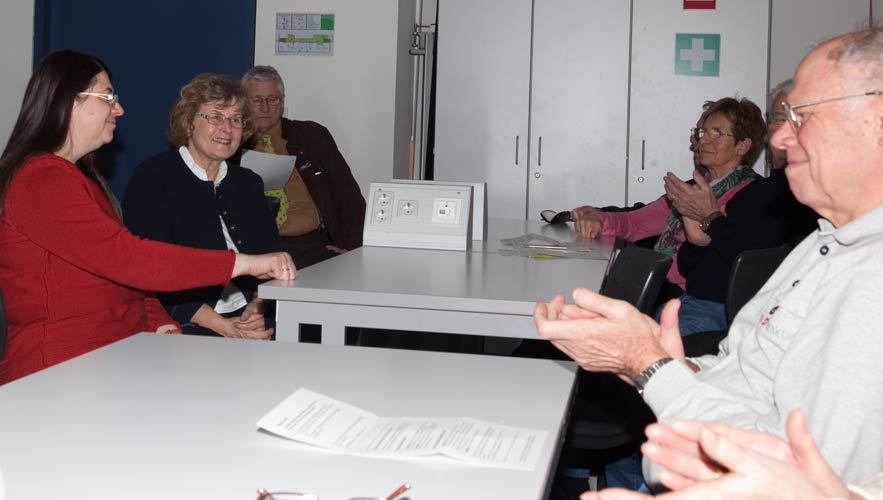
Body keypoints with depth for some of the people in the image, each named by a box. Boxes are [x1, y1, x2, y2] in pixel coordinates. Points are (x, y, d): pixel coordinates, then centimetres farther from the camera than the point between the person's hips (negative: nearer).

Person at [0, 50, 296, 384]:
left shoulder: (80, 176, 23)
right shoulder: (40, 181, -12)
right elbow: (124, 257, -23)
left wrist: (164, 325, -1)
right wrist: (244, 263, -22)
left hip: (120, 351, 9)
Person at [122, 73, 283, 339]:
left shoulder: (249, 183, 19)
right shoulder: (152, 178, 0)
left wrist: (258, 307, -9)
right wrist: (221, 325, -17)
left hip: (249, 319, 6)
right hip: (183, 327, -6)